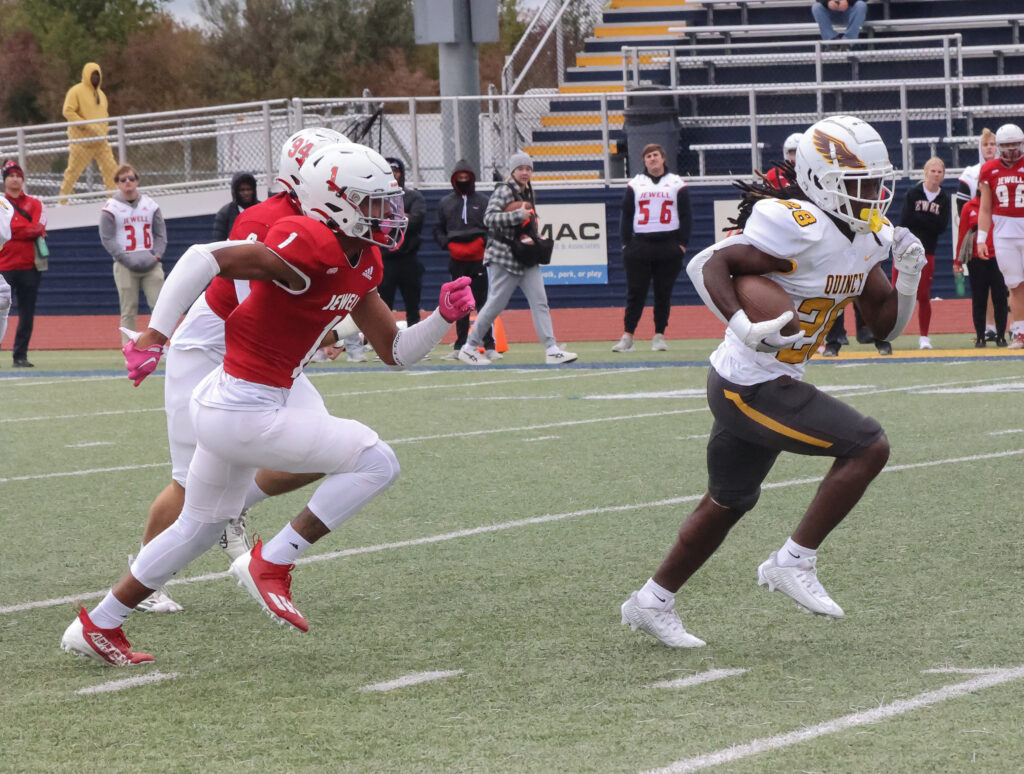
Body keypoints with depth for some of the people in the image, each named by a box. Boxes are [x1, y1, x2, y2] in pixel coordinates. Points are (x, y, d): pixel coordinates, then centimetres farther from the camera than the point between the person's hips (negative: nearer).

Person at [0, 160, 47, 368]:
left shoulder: (34, 204, 12)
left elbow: (39, 227, -6)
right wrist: (31, 231, -7)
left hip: (29, 266, 3)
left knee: (27, 313, 2)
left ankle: (20, 356, 8)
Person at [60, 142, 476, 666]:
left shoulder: (361, 265, 9)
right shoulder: (312, 251, -21)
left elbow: (397, 352, 14)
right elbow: (204, 259, -26)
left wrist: (443, 317, -2)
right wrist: (154, 337, -28)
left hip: (223, 406, 10)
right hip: (242, 412, -10)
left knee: (199, 528, 26)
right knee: (375, 462, -11)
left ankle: (97, 627, 35)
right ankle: (270, 564, -5)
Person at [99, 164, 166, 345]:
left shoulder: (150, 205, 11)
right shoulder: (111, 208, 0)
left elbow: (161, 233, 14)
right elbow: (107, 239, -4)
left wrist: (157, 255, -4)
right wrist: (127, 259, -14)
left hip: (151, 264, 3)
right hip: (125, 267, -3)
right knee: (128, 310, -2)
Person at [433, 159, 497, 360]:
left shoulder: (483, 201, 6)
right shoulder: (445, 204, 11)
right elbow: (438, 230, 12)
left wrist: (481, 243, -11)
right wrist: (449, 245, -5)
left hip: (478, 260, -2)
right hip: (457, 260, 2)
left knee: (482, 302, -6)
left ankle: (489, 347, -5)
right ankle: (460, 347, 10)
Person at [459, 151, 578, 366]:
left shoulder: (529, 193, 14)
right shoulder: (504, 191, -11)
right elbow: (489, 218, -25)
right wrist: (518, 215, -30)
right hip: (504, 257, -7)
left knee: (539, 301, -3)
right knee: (495, 304, -4)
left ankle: (551, 350, -8)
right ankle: (469, 347, 9)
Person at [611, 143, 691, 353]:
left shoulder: (676, 184, 8)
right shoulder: (635, 184, 10)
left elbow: (686, 216, 7)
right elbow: (626, 215, 9)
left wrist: (682, 243, -1)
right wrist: (626, 243, 1)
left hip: (669, 247, 0)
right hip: (640, 245, 0)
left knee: (664, 293, 2)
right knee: (635, 293, -3)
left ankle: (659, 336, 9)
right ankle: (627, 337, -2)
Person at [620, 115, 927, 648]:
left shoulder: (865, 239, 7)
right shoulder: (800, 228, -22)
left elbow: (886, 324, 12)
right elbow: (708, 264, -22)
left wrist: (909, 273, -5)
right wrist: (746, 327, -35)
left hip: (761, 385, 10)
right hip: (752, 388, -10)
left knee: (729, 503, 22)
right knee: (868, 447, -13)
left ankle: (652, 602, 35)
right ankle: (793, 563, -5)